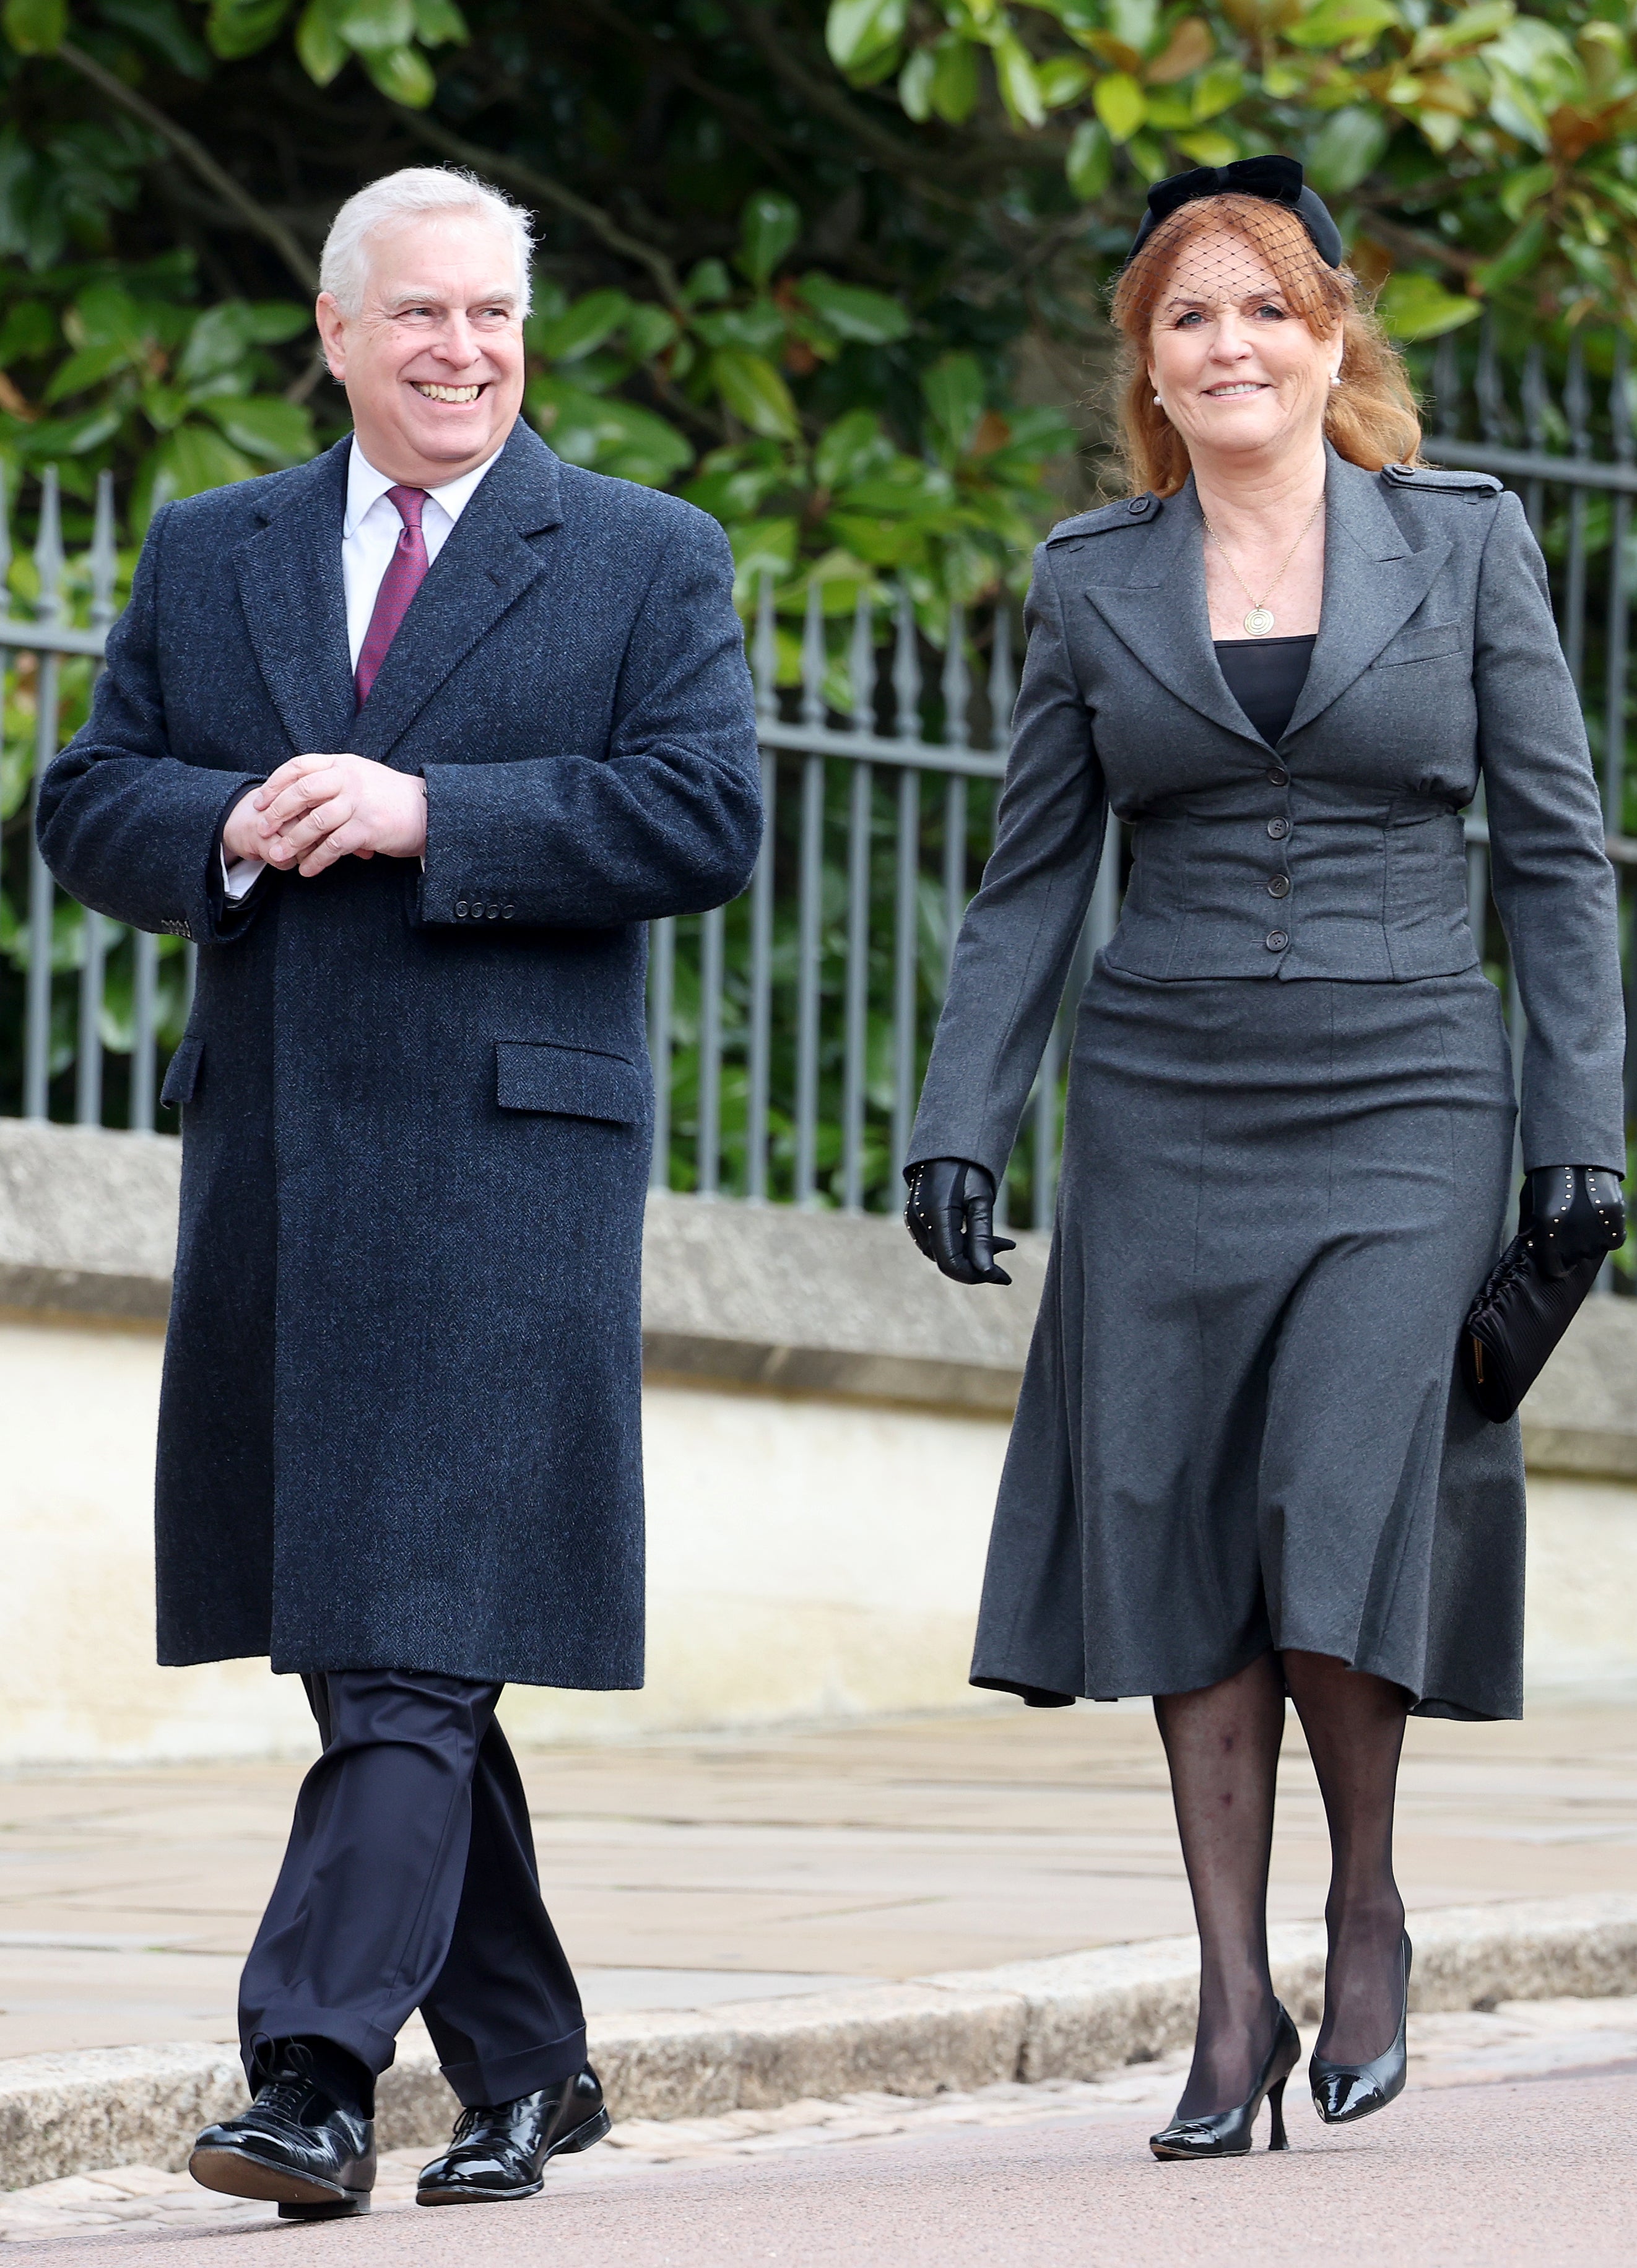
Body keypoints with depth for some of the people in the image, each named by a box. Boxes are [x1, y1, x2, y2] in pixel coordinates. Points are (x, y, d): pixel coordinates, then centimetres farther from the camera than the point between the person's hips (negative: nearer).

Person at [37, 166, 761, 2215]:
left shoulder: (646, 562, 5)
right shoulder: (209, 557, 16)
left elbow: (706, 818, -7)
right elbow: (85, 809, 12)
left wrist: (432, 814, -15)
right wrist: (229, 825, -9)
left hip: (505, 1160, -5)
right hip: (272, 1161, 5)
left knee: (418, 1643, -12)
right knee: (359, 1650, 9)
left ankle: (313, 2075, -18)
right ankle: (522, 2066, 20)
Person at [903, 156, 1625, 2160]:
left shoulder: (1464, 540, 4)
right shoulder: (1090, 580, 8)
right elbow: (1031, 877, 11)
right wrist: (960, 1121, 1)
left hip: (1402, 1103, -2)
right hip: (1164, 1116, 2)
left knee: (1341, 1519, -16)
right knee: (1183, 1553, -2)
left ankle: (1367, 1901, 8)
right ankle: (1235, 2010, 4)